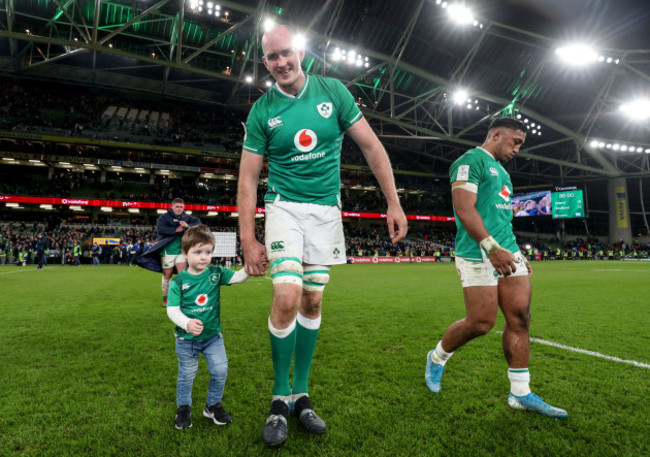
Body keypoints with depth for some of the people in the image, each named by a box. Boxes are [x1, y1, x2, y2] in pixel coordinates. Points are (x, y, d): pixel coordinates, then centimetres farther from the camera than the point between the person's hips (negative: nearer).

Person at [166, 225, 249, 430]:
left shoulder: (216, 273, -6)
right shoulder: (178, 282, -12)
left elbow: (238, 277, -17)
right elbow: (172, 309, -15)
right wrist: (187, 324, -33)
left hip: (213, 335, 2)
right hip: (186, 338, -2)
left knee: (220, 370, 3)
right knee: (187, 374, 14)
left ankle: (213, 405, 29)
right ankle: (183, 408, 40)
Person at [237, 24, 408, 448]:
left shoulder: (333, 91, 0)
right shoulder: (262, 110, -2)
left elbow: (372, 146, 1)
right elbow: (248, 178, -2)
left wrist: (394, 203, -5)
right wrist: (248, 241, -7)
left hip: (327, 208, 2)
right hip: (285, 206, -2)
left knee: (312, 301, 6)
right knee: (287, 298, -17)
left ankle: (301, 394, 21)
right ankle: (280, 397, 6)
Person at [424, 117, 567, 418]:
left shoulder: (500, 170, 25)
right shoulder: (471, 161, -5)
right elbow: (465, 209, -18)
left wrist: (517, 254, 22)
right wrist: (492, 248, -25)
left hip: (507, 253, 9)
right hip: (479, 255, -9)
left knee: (520, 318, 4)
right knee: (482, 322, -6)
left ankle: (520, 393, 14)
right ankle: (437, 358, 20)